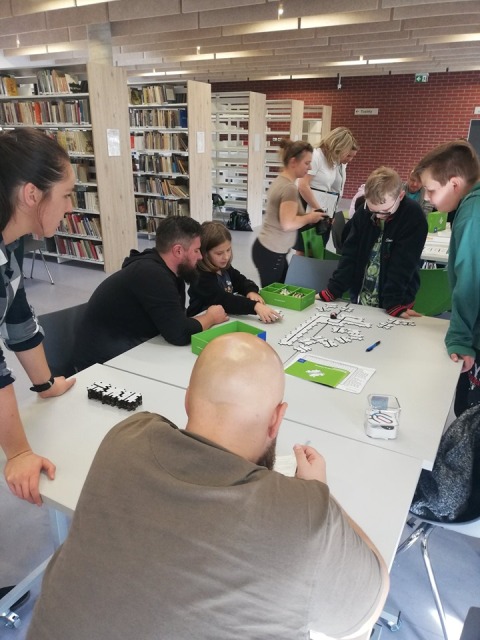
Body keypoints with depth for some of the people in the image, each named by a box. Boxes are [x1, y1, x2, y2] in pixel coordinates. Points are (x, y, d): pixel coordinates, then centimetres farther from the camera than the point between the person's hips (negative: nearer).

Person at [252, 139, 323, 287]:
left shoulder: (281, 180, 10)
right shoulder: (289, 187, -19)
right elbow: (288, 224, -27)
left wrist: (306, 216, 9)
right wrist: (309, 218, -11)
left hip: (268, 248, 9)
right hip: (271, 252, -9)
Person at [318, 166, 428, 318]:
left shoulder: (414, 218, -15)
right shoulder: (363, 212, -3)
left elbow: (403, 265, -18)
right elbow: (350, 254, -3)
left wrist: (394, 304, -24)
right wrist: (332, 291, -9)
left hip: (394, 302, -3)